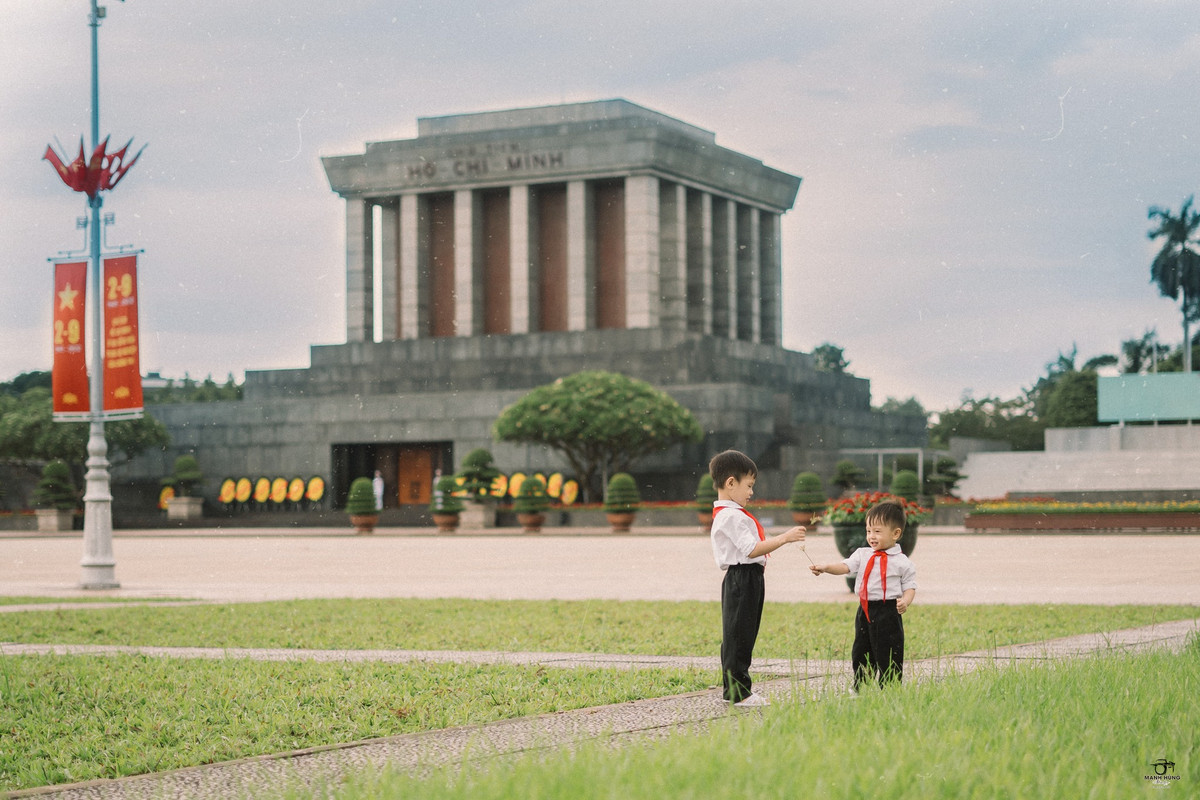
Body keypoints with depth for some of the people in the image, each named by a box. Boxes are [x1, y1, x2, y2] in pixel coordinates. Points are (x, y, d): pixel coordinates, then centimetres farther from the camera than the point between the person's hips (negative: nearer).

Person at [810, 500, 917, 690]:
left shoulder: (902, 562, -4)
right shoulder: (863, 554, 8)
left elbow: (910, 586, -1)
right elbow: (845, 566, -3)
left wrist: (905, 601, -21)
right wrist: (825, 568, -20)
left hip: (888, 612, -5)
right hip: (865, 611, 5)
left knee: (888, 657, -1)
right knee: (860, 655, 13)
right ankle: (859, 691, 25)